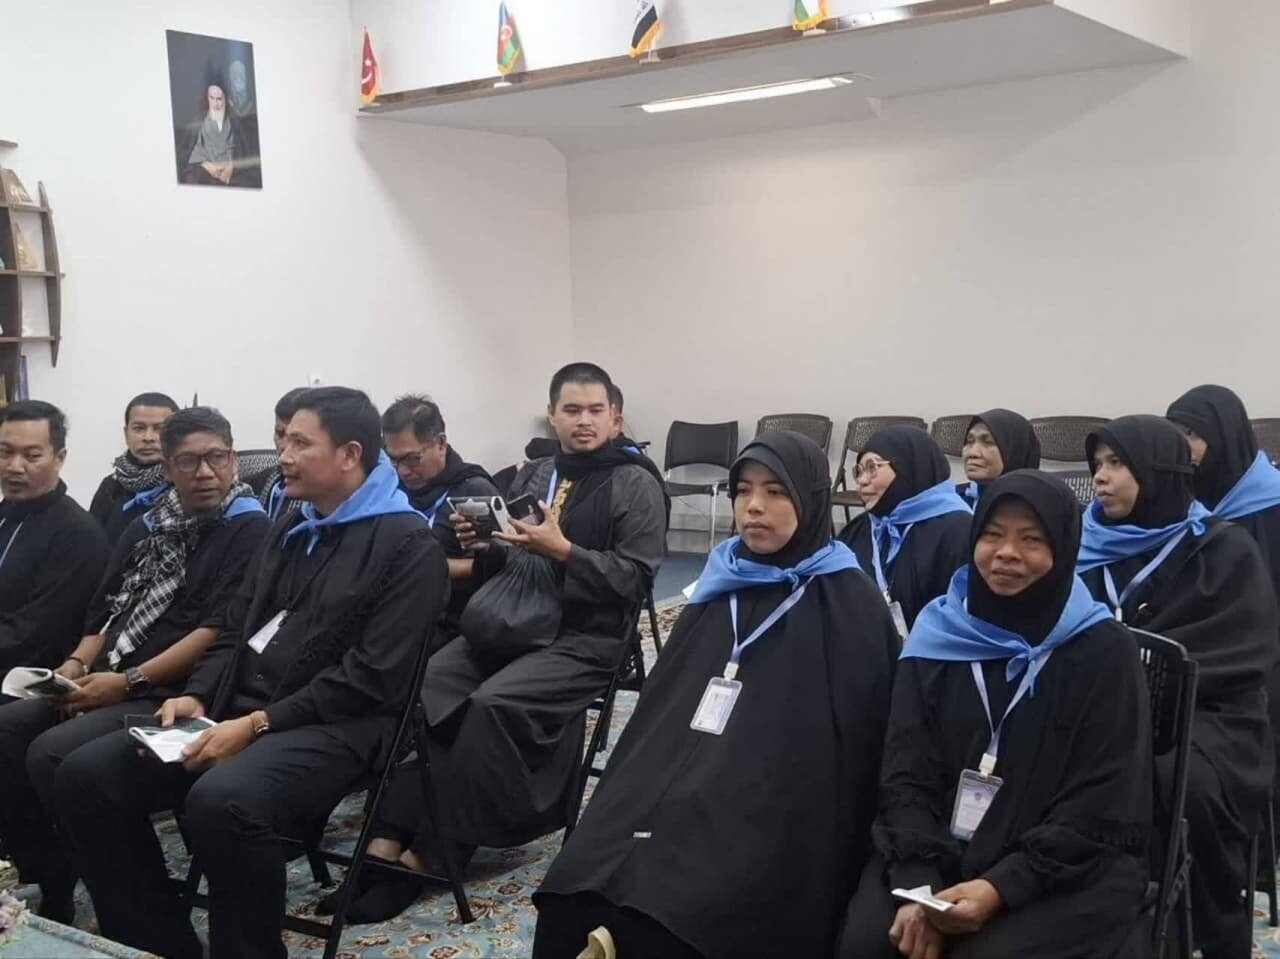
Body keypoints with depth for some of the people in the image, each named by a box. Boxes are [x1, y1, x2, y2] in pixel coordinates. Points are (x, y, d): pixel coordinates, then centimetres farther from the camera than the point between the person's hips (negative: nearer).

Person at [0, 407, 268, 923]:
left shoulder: (248, 529, -7)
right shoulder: (148, 525, 17)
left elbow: (220, 632, -17)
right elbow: (107, 610, 19)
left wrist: (128, 681, -18)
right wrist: (77, 664, -2)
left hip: (174, 696, -8)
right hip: (110, 684, 8)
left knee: (53, 753, -24)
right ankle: (45, 891, 2)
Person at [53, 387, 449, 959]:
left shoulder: (408, 544, -7)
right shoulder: (289, 531, 19)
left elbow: (373, 676, -15)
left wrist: (259, 724, -18)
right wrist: (197, 696, 0)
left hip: (331, 726, -8)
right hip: (235, 713, 8)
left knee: (221, 801, -36)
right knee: (84, 776, -8)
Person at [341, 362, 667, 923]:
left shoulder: (635, 486, -2)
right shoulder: (532, 476, 15)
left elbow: (635, 579, -10)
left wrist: (562, 549, -19)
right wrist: (482, 545, -3)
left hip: (584, 640, -5)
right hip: (511, 623, 6)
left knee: (490, 705, -30)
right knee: (421, 684, -21)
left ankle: (433, 849, -17)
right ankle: (391, 835, -23)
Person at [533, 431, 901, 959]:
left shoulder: (850, 606, -2)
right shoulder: (722, 583, 16)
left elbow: (857, 740, -4)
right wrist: (632, 793, 7)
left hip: (772, 812, -5)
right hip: (682, 785, 5)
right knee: (574, 890, -18)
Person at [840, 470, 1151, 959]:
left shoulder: (1103, 651, -3)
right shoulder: (938, 633, 5)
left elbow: (1103, 809, -7)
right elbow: (907, 773, 2)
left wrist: (1001, 887, -18)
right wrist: (917, 884, -14)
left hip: (1066, 873, -2)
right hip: (938, 856, 3)